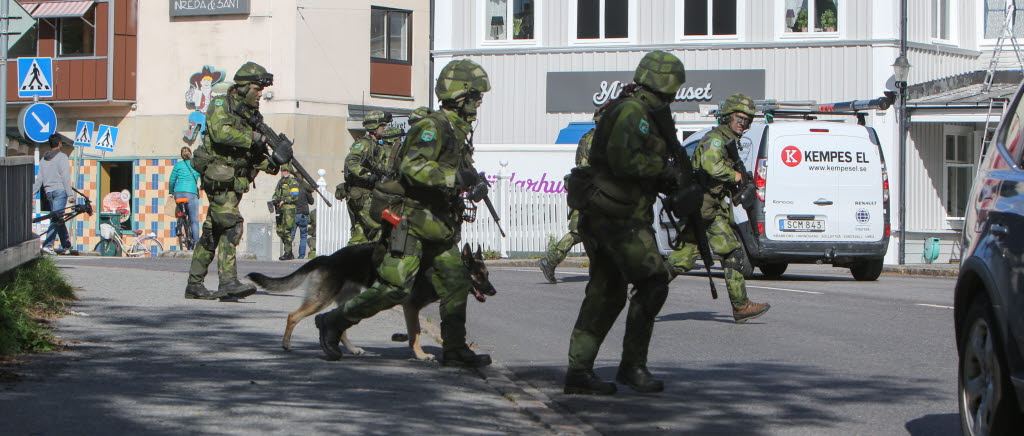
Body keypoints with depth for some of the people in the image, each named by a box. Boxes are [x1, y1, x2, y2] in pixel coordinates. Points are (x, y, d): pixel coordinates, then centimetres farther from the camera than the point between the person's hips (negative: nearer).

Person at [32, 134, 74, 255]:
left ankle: (66, 246, 16)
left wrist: (32, 195, 17)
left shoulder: (44, 159, 14)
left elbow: (39, 179, 14)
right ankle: (47, 245, -18)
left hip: (49, 192, 7)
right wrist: (70, 193, -13)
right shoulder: (61, 157, -5)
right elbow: (65, 176, -12)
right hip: (60, 190, -7)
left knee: (56, 219, 12)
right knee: (57, 219, -9)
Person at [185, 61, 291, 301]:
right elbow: (220, 132, -25)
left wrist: (275, 160, -7)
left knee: (212, 233, 9)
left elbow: (257, 158, 13)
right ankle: (228, 282, -21)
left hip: (236, 182, 8)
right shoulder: (220, 104, -4)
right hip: (219, 179, -8)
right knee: (232, 226, -18)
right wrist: (252, 137, -17)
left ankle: (194, 284, 14)